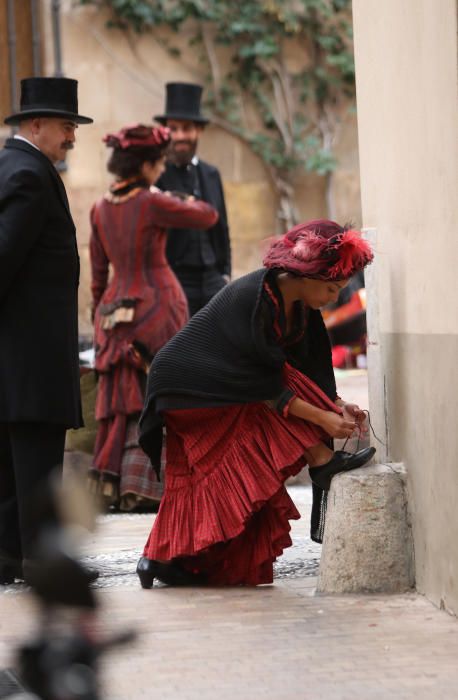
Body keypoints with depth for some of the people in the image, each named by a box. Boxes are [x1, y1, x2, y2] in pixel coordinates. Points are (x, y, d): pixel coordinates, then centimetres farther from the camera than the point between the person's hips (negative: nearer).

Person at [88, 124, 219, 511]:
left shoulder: (100, 209, 5)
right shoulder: (154, 203, -13)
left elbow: (98, 273, 12)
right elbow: (209, 216, 0)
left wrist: (100, 314, 23)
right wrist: (187, 203, 20)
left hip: (117, 309, 6)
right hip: (159, 303, -6)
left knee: (120, 395, 11)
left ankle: (108, 483, 9)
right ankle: (140, 485, -4)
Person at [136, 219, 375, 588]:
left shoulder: (298, 303, -3)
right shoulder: (254, 300, -30)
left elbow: (311, 370, 2)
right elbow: (267, 388, -29)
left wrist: (336, 405, -13)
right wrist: (323, 418, -30)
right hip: (192, 386, -9)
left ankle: (162, 559, 6)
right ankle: (322, 461, -20)